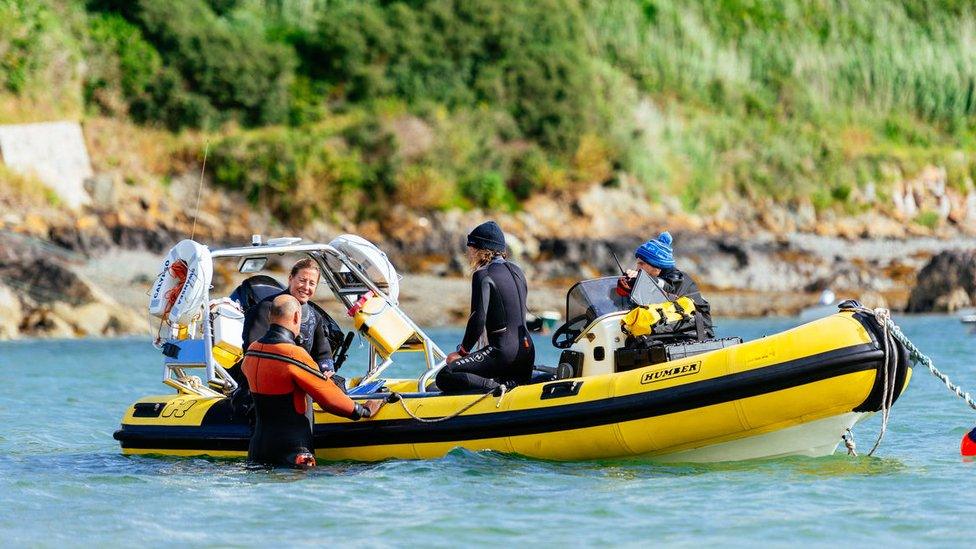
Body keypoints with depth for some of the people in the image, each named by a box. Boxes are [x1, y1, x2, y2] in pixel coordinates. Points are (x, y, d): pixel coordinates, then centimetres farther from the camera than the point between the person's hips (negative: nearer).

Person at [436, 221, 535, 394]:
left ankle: (499, 387, -24)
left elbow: (478, 320, -15)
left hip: (504, 352, -8)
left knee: (445, 378, -13)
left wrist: (462, 351, -3)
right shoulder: (516, 271, 15)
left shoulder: (483, 275, -9)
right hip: (527, 353, 8)